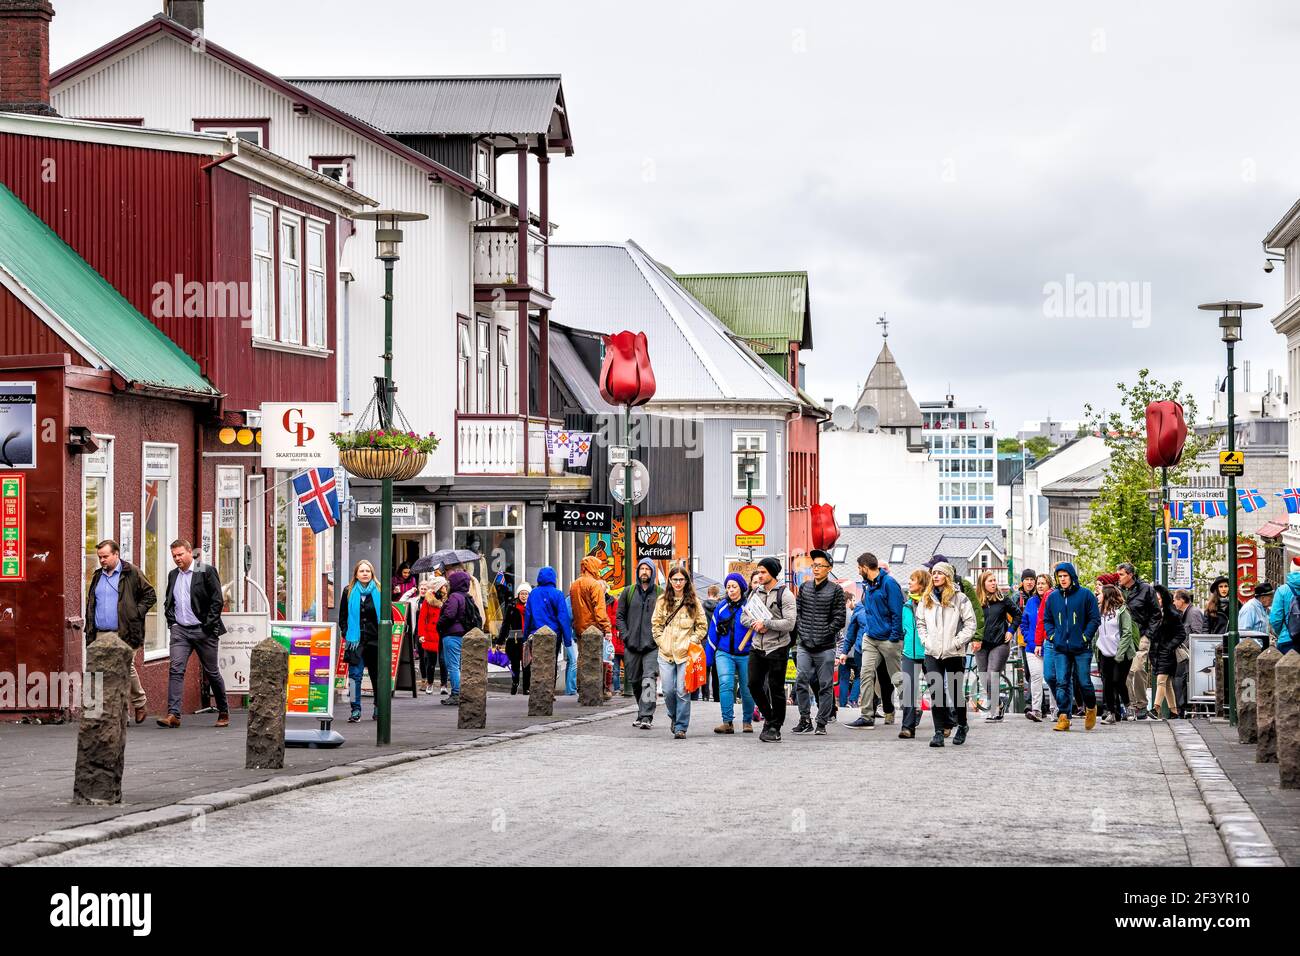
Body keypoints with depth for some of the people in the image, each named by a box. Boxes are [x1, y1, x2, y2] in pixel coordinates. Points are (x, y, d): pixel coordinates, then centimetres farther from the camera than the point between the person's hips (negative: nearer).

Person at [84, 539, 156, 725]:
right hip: (101, 635, 5)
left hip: (124, 634, -5)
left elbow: (150, 596, 1)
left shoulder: (131, 573, 0)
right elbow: (90, 606, 22)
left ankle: (140, 703, 18)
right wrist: (89, 633, 14)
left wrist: (136, 614, -9)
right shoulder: (98, 577, 18)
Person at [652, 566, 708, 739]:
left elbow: (702, 626, 8)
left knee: (683, 691, -7)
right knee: (668, 691, 0)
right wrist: (661, 641, 2)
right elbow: (656, 624, 13)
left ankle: (681, 728, -1)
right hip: (666, 653, 2)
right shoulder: (662, 601, 8)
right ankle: (674, 717, 27)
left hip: (686, 653, -2)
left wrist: (692, 641, -3)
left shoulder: (694, 602, 3)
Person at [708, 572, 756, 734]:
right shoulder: (721, 607, 6)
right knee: (725, 684, -17)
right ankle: (727, 722, -20)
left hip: (745, 655, -1)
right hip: (724, 653, 1)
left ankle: (747, 721, 25)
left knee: (746, 689, 7)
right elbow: (713, 632, 11)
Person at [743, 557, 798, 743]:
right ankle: (769, 717, 24)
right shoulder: (756, 593, 12)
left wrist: (766, 623, -16)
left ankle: (775, 727, 11)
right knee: (754, 684, 3)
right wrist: (756, 624, -9)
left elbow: (789, 623, -15)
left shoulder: (785, 594, -7)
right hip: (757, 648, 6)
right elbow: (744, 617, 11)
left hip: (777, 648, -6)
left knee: (776, 689, 0)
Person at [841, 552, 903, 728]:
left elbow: (897, 612, -15)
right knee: (866, 674, -4)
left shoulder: (888, 583, -11)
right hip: (870, 639, 7)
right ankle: (866, 716, -5)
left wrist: (895, 638, -19)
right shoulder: (867, 585, 13)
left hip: (888, 639, -7)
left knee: (896, 678, 2)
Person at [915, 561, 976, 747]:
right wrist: (925, 640, 4)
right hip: (932, 654, 3)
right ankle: (939, 732, -7)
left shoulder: (959, 598, -4)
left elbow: (971, 623, -5)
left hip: (954, 653, -3)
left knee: (955, 691, 7)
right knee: (936, 692, -7)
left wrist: (957, 642, -11)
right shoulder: (926, 599, 10)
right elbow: (920, 622, 19)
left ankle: (962, 726, 28)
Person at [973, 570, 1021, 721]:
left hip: (999, 643, -3)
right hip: (981, 645, 3)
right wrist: (974, 640, -5)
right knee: (984, 679, 5)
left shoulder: (1003, 599, 1)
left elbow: (1017, 614, 13)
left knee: (993, 678, -11)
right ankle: (998, 705, 26)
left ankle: (994, 712, -7)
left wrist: (1011, 631, 4)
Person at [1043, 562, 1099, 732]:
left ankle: (1091, 708, 29)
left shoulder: (1085, 595, -2)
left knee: (1084, 682, 2)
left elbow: (1094, 619, 0)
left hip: (1081, 648, -3)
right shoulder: (1053, 597, 8)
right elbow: (1046, 619, 18)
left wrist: (1085, 637, -9)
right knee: (1062, 683, -4)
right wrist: (1052, 635, 3)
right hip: (1060, 649, 3)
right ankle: (1063, 717, -3)